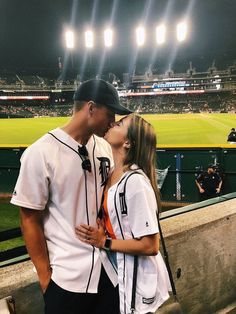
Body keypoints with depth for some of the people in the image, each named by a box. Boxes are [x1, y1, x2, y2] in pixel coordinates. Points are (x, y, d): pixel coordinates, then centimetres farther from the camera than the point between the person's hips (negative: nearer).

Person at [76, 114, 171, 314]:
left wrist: (105, 243, -19)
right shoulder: (113, 174, 1)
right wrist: (97, 233, -8)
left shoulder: (135, 181, -26)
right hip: (120, 271, 8)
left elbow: (150, 246, -25)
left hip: (138, 277, -8)